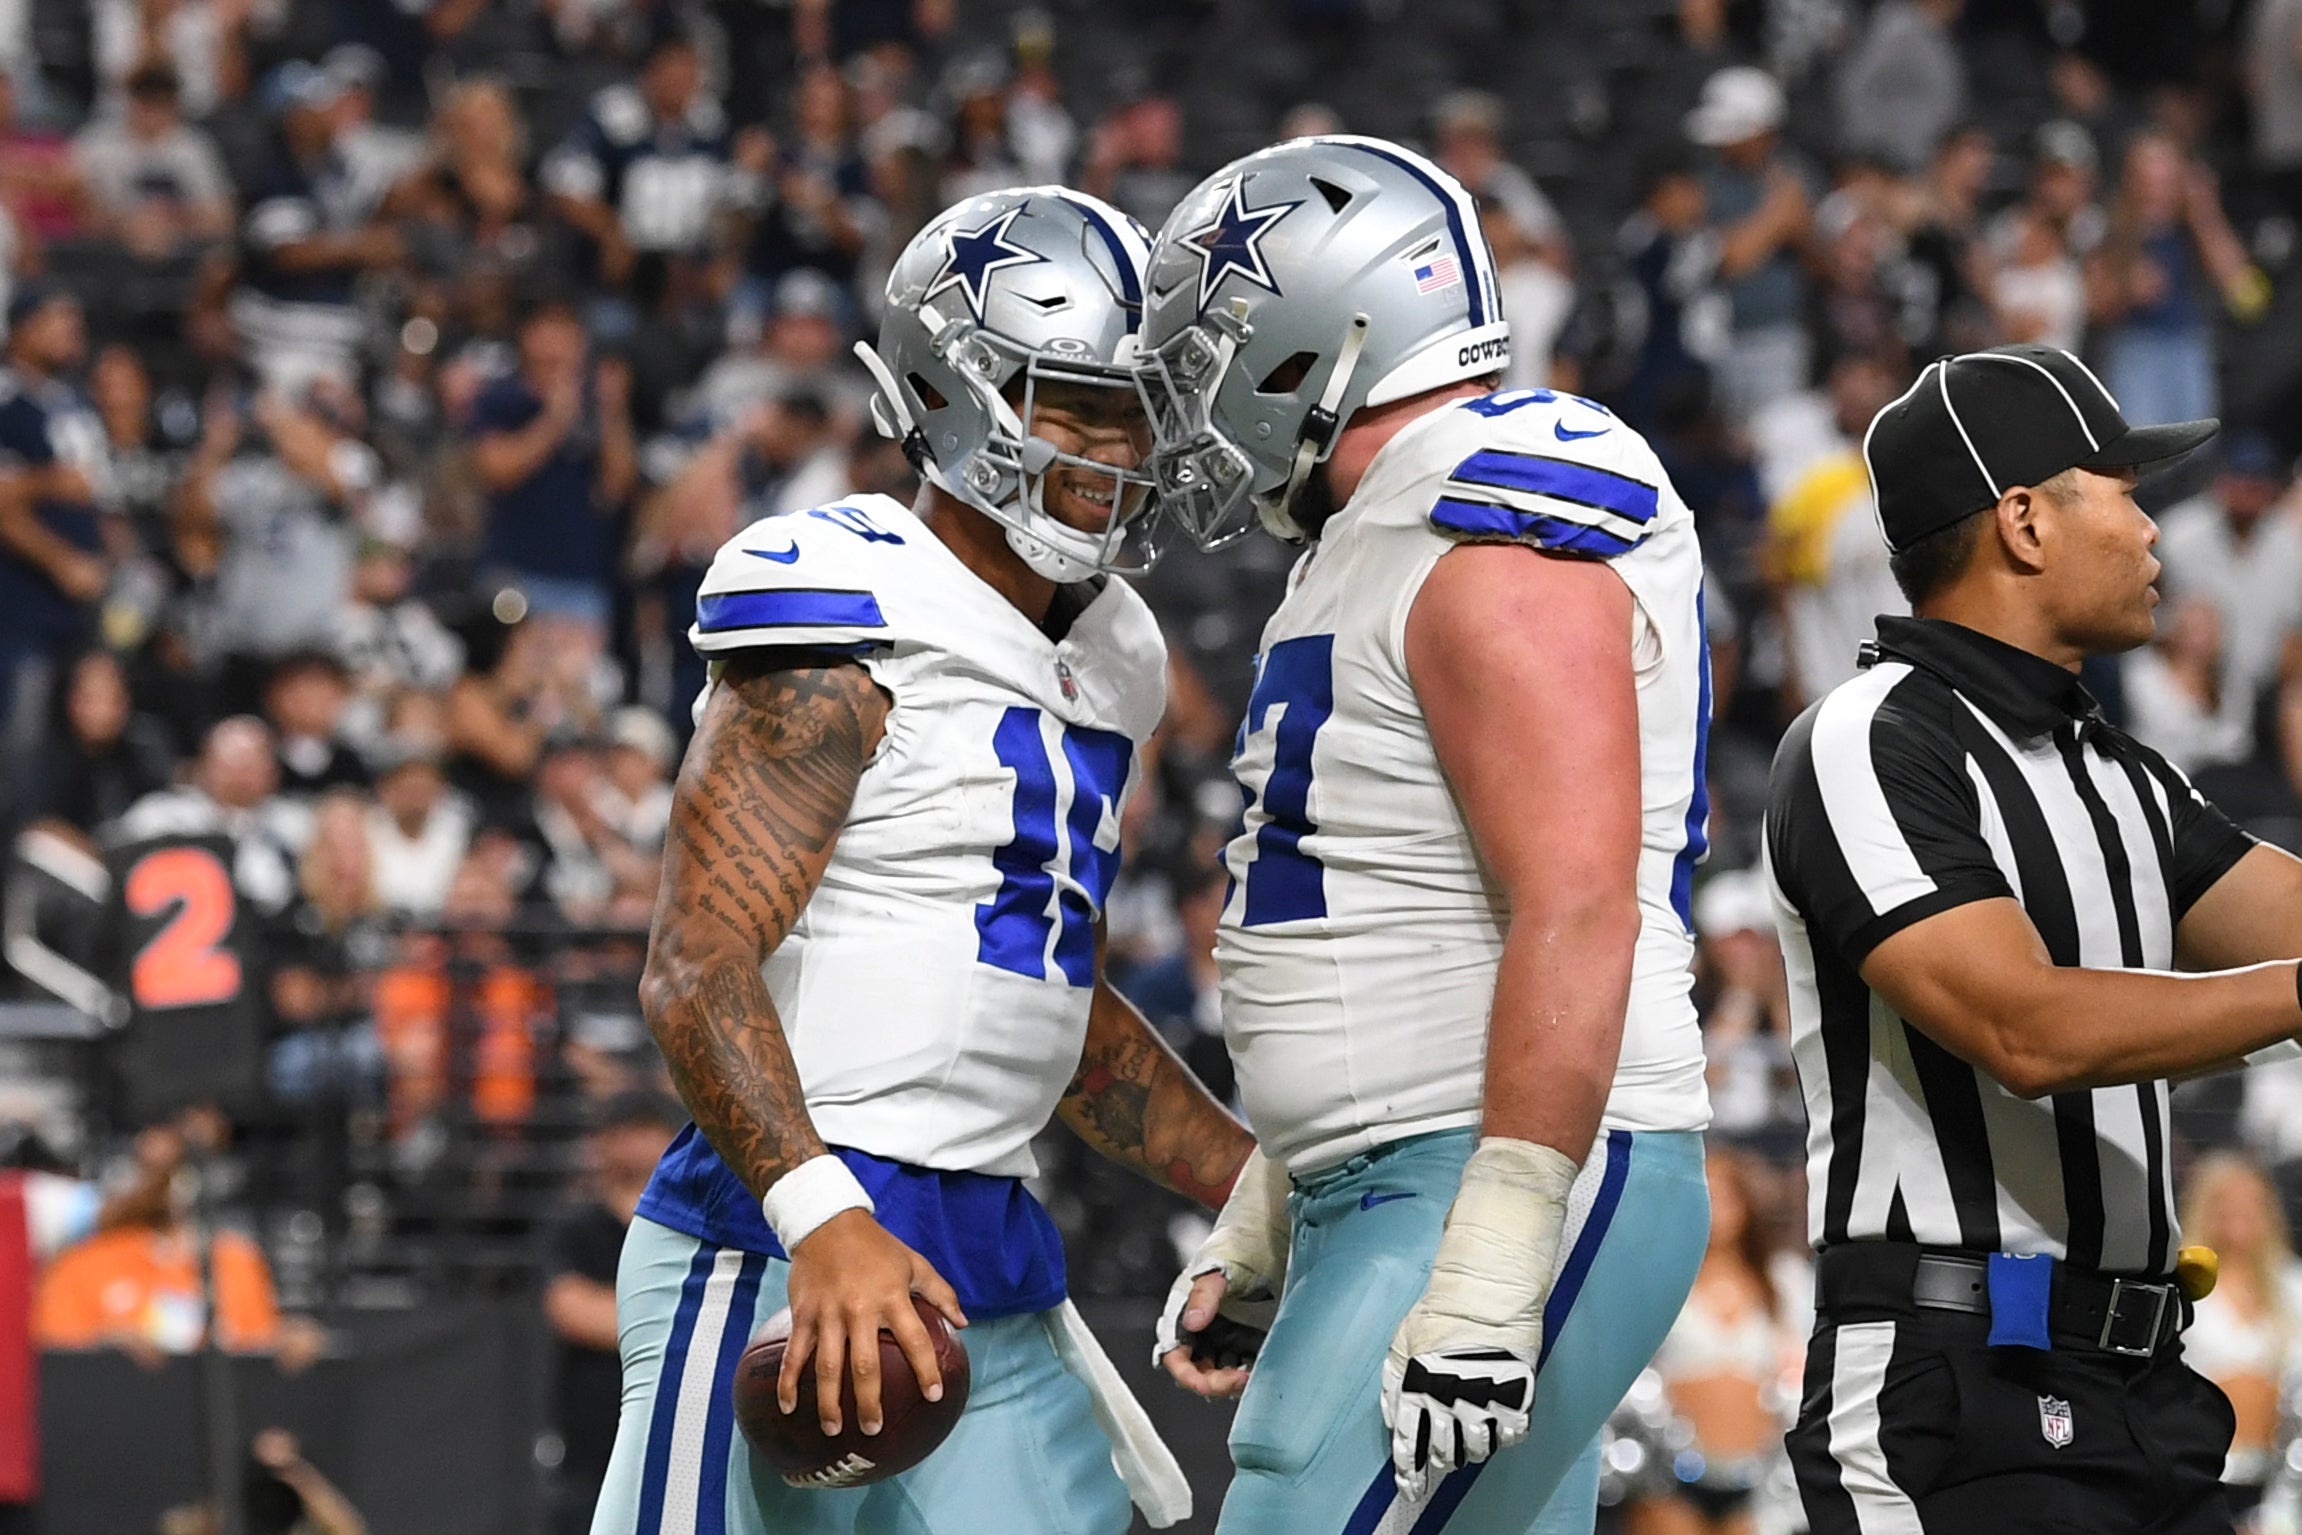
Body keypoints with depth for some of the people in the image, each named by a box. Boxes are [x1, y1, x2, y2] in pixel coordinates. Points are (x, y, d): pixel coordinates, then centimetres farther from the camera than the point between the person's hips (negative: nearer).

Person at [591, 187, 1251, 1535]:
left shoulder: (1105, 664, 18)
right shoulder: (852, 632, -10)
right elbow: (698, 971, -19)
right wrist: (822, 1221, -32)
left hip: (991, 1273, 8)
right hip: (780, 1268, -8)